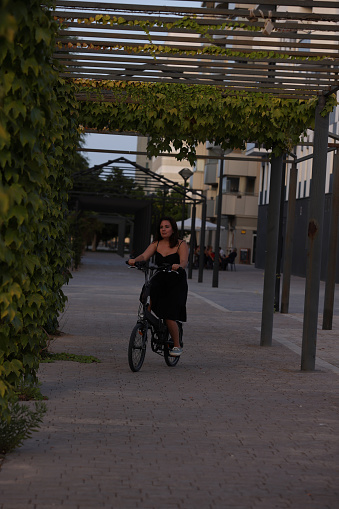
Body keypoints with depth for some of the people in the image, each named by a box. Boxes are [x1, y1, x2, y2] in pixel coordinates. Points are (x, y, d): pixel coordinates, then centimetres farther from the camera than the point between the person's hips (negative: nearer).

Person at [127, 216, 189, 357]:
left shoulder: (181, 245, -4)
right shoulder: (156, 244, 7)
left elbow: (184, 261, -19)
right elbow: (144, 256, -9)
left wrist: (179, 266, -43)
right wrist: (135, 260, -32)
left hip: (177, 284, -4)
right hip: (160, 281, 4)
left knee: (169, 317, -12)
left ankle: (177, 346, 7)